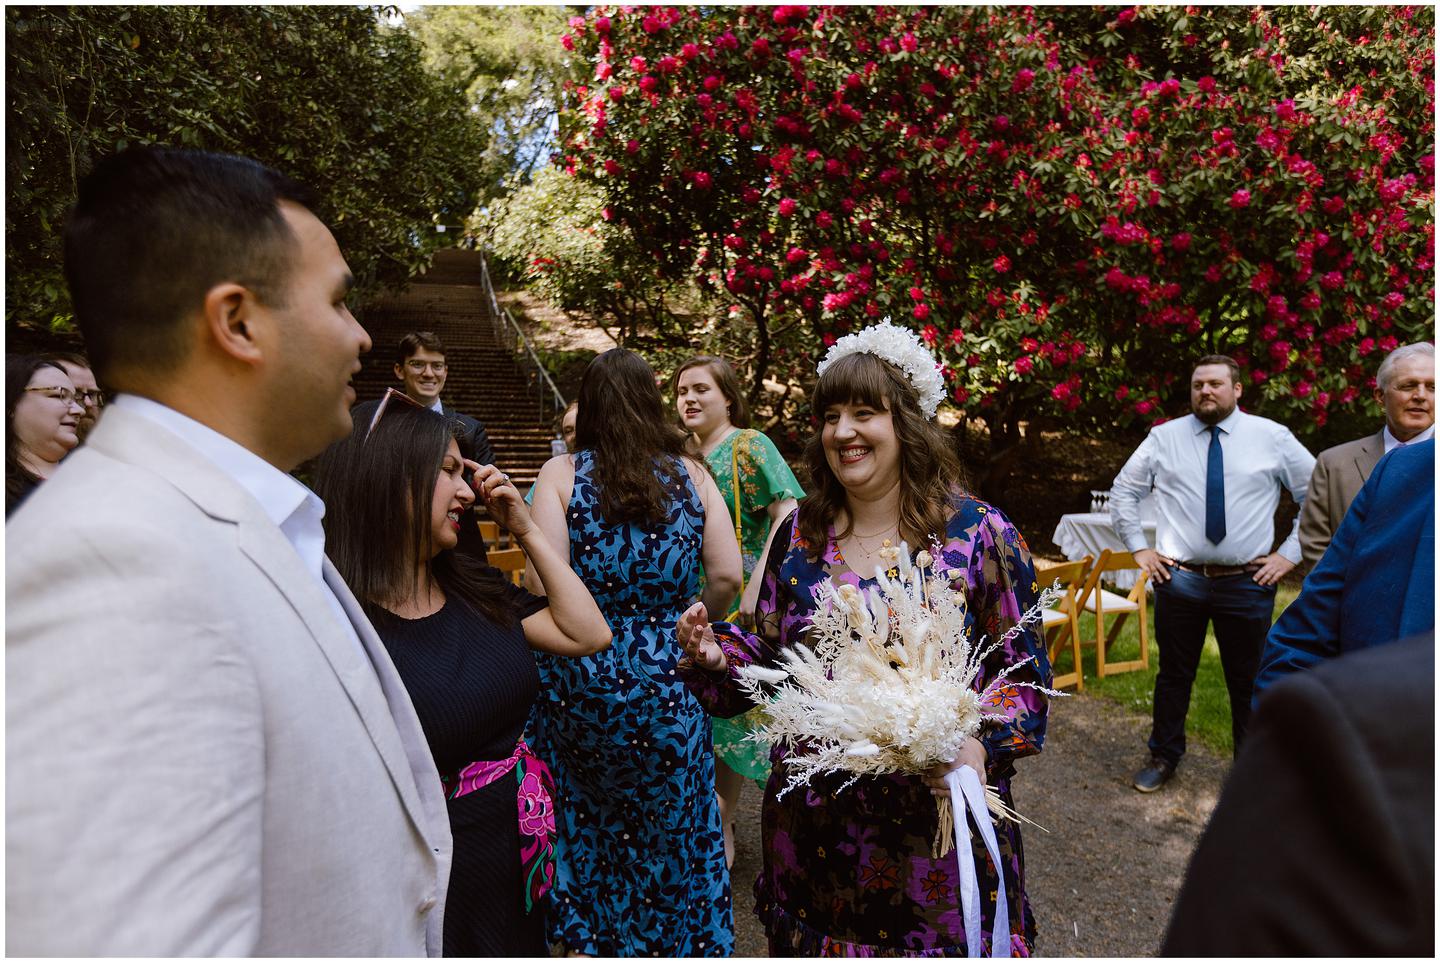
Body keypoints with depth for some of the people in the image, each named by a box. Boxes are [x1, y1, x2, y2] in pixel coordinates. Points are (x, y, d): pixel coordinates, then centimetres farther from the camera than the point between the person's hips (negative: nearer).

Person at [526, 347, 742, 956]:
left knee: (588, 821, 21)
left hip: (580, 680, -1)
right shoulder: (691, 474, -3)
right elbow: (727, 575, -7)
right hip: (669, 684, 1)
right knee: (671, 823, 20)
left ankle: (588, 937, 36)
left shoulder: (561, 473, -8)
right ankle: (674, 940, 35)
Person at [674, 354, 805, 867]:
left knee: (728, 709, 3)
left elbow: (789, 512, -20)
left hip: (736, 608, -6)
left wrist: (757, 588, -25)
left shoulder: (751, 446, -9)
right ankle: (715, 817, 30)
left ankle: (721, 825, 21)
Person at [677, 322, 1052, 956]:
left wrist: (984, 746, -21)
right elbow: (770, 655, 7)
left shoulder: (979, 534, -10)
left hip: (937, 815, -3)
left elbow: (1024, 671, -6)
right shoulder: (799, 535, 0)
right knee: (814, 943, 21)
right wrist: (718, 654, -12)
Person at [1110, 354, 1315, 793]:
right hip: (1178, 580, 1)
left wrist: (1290, 553, 0)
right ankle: (1163, 757, 30)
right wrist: (1139, 547, 4)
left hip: (1248, 583, 0)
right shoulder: (1164, 437, 2)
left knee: (1249, 682, 11)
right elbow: (1123, 490, 11)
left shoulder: (1272, 436, 1)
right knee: (1174, 675, 13)